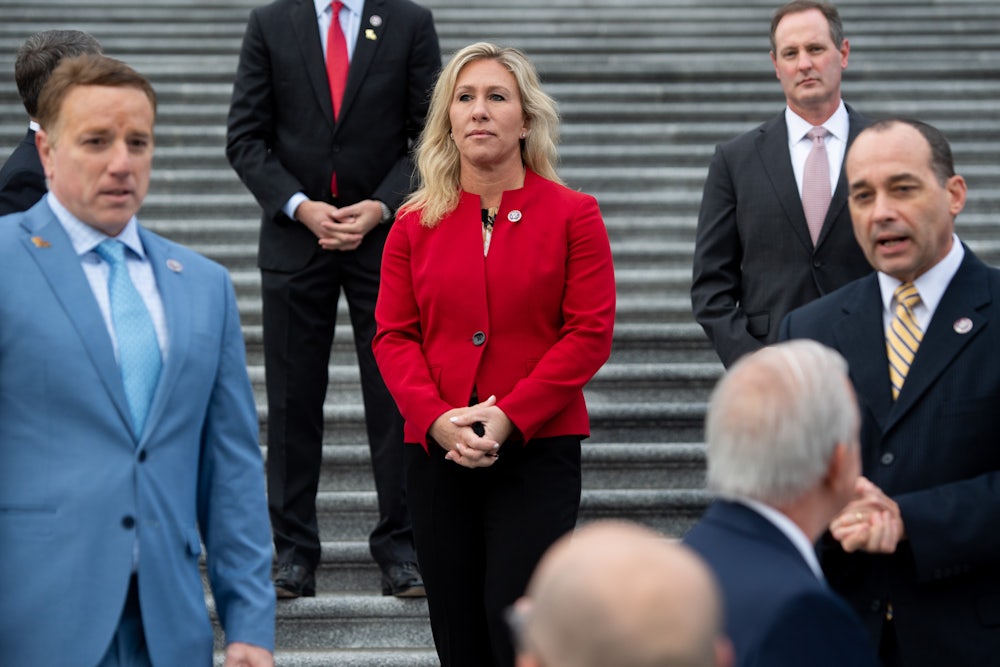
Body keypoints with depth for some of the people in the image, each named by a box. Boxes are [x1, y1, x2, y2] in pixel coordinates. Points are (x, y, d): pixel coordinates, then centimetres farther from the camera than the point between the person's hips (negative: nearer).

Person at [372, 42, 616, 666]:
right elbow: (394, 335, 6)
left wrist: (511, 417, -14)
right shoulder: (416, 224, 9)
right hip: (437, 452, 3)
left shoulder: (572, 215, 1)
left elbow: (590, 333, -5)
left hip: (538, 450, -3)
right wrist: (436, 418, -11)